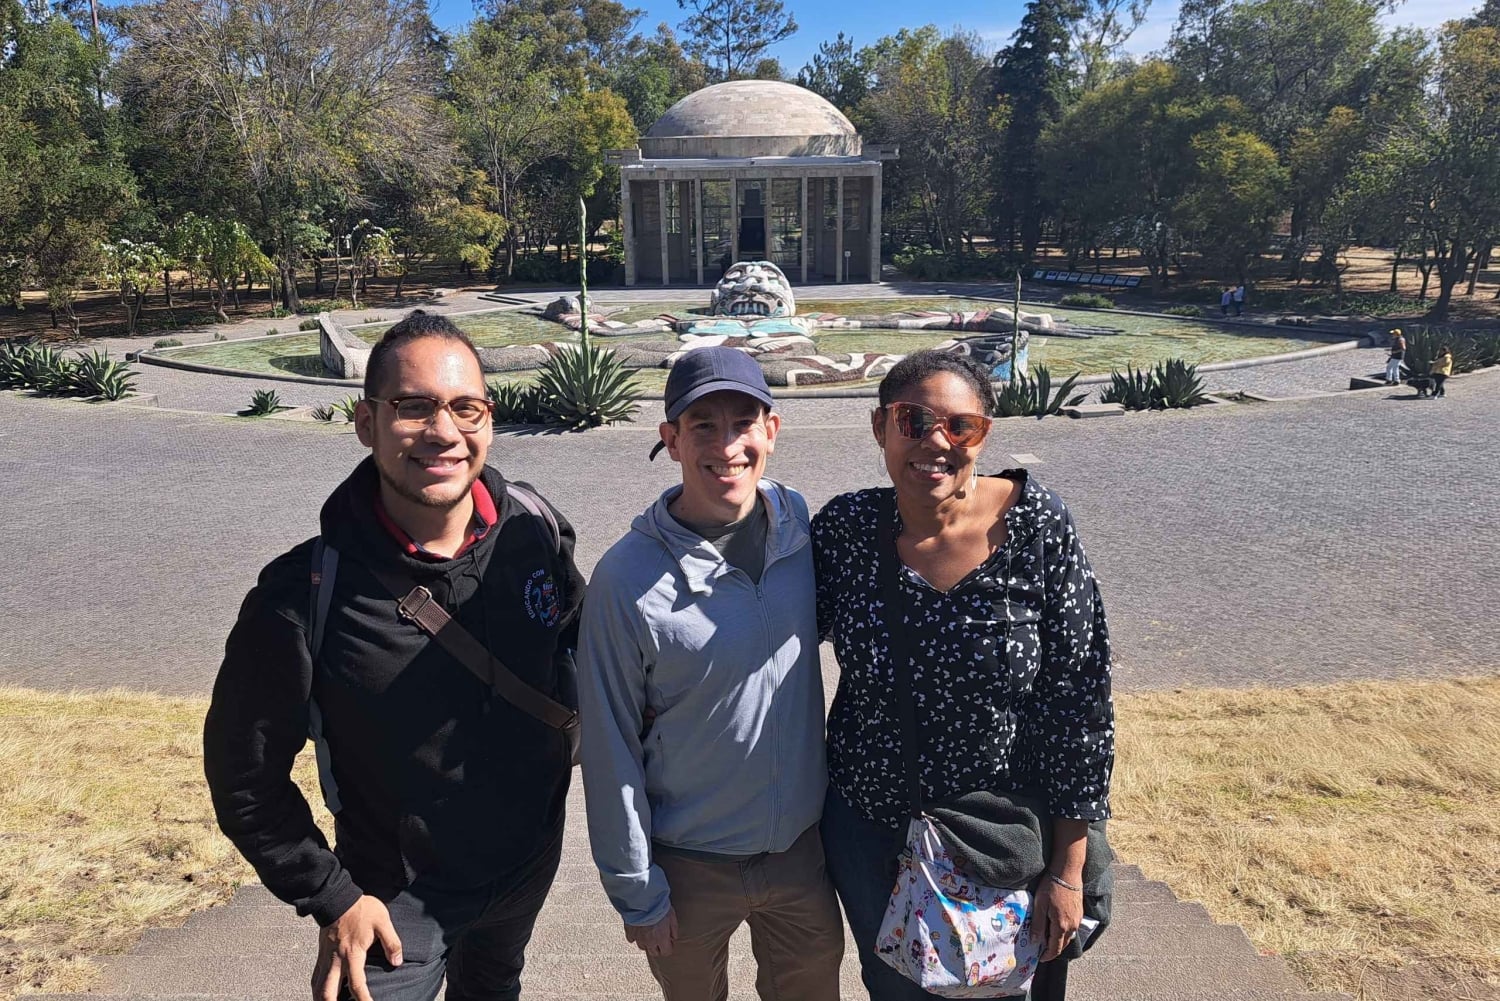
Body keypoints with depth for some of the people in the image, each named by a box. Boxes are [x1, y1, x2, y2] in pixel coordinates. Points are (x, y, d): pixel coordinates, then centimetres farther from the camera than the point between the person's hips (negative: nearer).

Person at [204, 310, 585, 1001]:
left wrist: (565, 737, 2)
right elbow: (245, 777, -15)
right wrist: (331, 899, -13)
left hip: (531, 856, 5)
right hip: (397, 901, -5)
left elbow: (577, 630, 3)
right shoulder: (303, 598, -28)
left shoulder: (534, 529, -18)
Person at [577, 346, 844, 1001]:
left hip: (804, 842, 4)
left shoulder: (801, 522, -10)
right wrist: (636, 891, -7)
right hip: (690, 863, -3)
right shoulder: (627, 578, -22)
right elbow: (611, 750, -13)